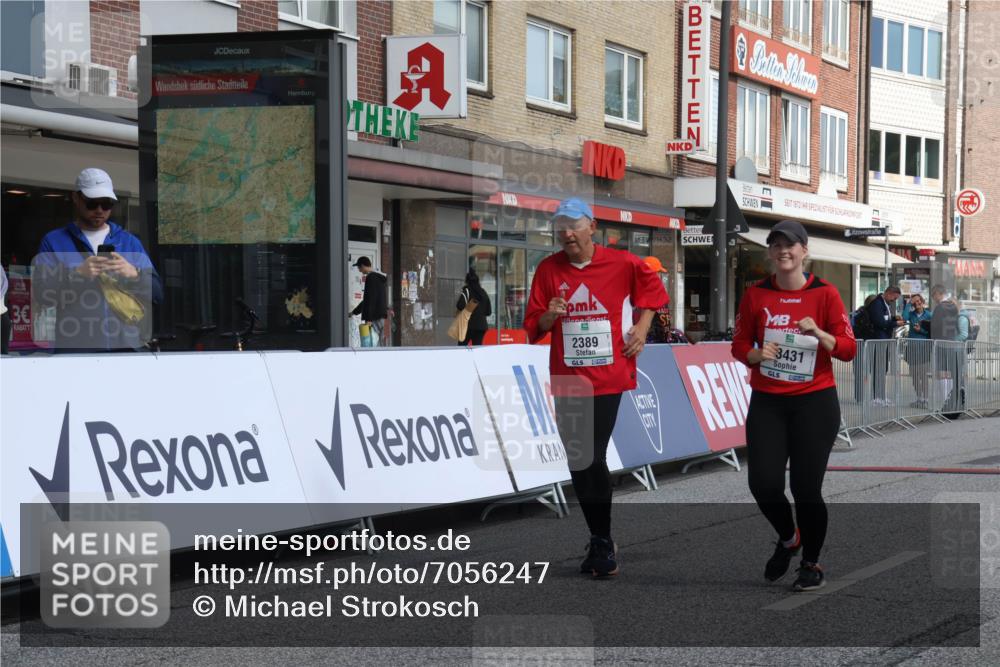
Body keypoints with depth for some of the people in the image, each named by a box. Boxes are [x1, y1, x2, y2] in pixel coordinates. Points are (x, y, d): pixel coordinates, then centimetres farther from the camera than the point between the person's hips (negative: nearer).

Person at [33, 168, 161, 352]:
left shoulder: (130, 242, 14)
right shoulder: (54, 241, 7)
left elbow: (157, 293, 7)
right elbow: (39, 295, -4)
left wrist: (134, 274, -13)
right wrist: (75, 274, -18)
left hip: (125, 345, 2)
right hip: (74, 348, -2)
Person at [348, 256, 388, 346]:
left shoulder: (370, 278, -12)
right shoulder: (380, 277, 19)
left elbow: (370, 299, -19)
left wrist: (368, 319, -20)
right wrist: (354, 312, 33)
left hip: (374, 318, -10)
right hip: (381, 316, 10)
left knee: (371, 344, -9)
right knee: (376, 345, 11)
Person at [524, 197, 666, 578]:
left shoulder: (622, 263, -3)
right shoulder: (548, 270, 2)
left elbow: (651, 290, 15)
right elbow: (533, 327, 5)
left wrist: (641, 327, 4)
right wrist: (549, 316, -16)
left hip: (607, 378, -3)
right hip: (566, 381, 3)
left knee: (593, 458, -11)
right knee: (578, 462, 7)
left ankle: (602, 543, 5)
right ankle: (600, 543, 22)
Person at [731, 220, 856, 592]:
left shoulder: (825, 293, -3)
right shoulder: (756, 294, 3)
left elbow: (848, 350, -4)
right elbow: (740, 345, 9)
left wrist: (818, 333, -22)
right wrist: (757, 355, -12)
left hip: (815, 402, -2)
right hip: (766, 402, 2)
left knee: (806, 488, -3)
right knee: (763, 483, -5)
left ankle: (812, 564, 20)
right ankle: (788, 538, 28)